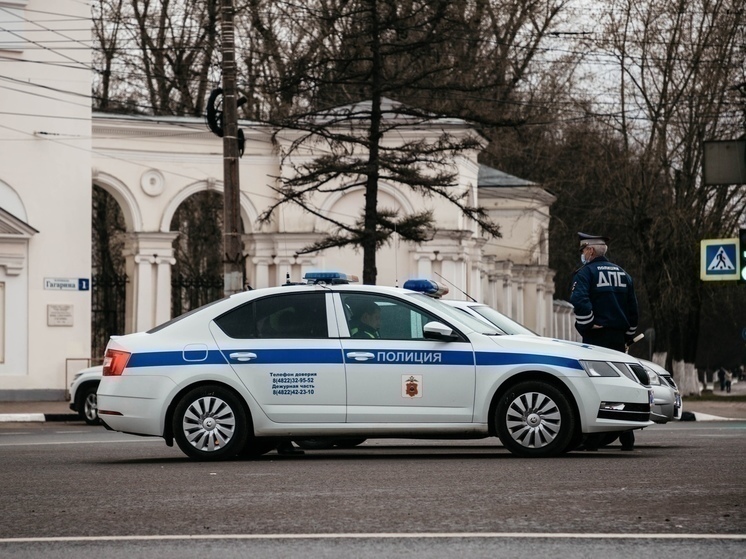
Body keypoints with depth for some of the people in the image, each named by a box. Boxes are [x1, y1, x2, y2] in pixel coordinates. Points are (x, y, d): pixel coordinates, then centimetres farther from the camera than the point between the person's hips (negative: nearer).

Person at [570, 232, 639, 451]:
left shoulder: (586, 272, -5)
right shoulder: (622, 273, 16)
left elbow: (579, 300, -24)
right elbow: (633, 308, 18)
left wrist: (588, 324, -13)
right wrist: (628, 337, 22)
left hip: (596, 337, -6)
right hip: (618, 338, 6)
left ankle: (591, 440, -7)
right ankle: (627, 439, 11)